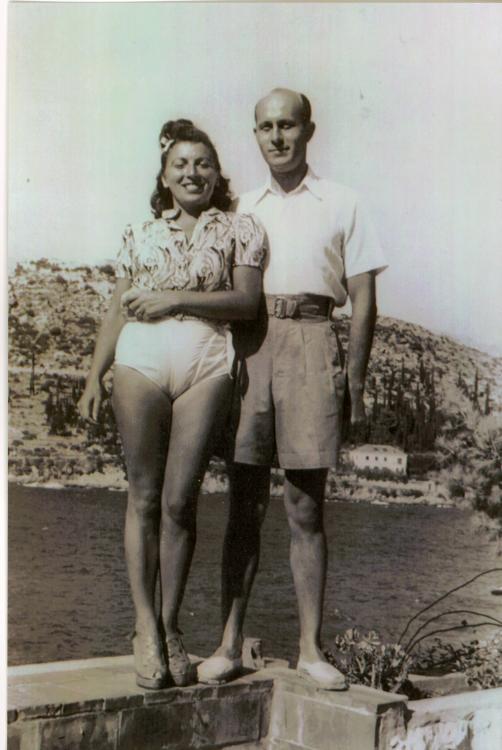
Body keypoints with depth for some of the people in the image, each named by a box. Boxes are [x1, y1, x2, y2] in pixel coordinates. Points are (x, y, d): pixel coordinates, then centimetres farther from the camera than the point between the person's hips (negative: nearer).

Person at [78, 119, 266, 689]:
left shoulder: (240, 229, 11)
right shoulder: (139, 236, 18)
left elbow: (246, 301, -1)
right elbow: (116, 312, 16)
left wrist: (177, 298, -9)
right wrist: (94, 378, 10)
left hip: (206, 364, -1)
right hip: (141, 360, 2)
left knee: (180, 500, -3)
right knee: (144, 497, 0)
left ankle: (170, 626, 10)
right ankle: (145, 627, 6)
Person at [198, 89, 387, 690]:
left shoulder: (341, 205, 11)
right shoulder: (242, 208, 17)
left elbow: (363, 300, 8)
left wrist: (353, 379, 0)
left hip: (312, 346, -2)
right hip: (249, 349, 2)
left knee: (306, 509, 0)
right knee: (244, 505, 2)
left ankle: (311, 648, 8)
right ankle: (229, 644, 8)